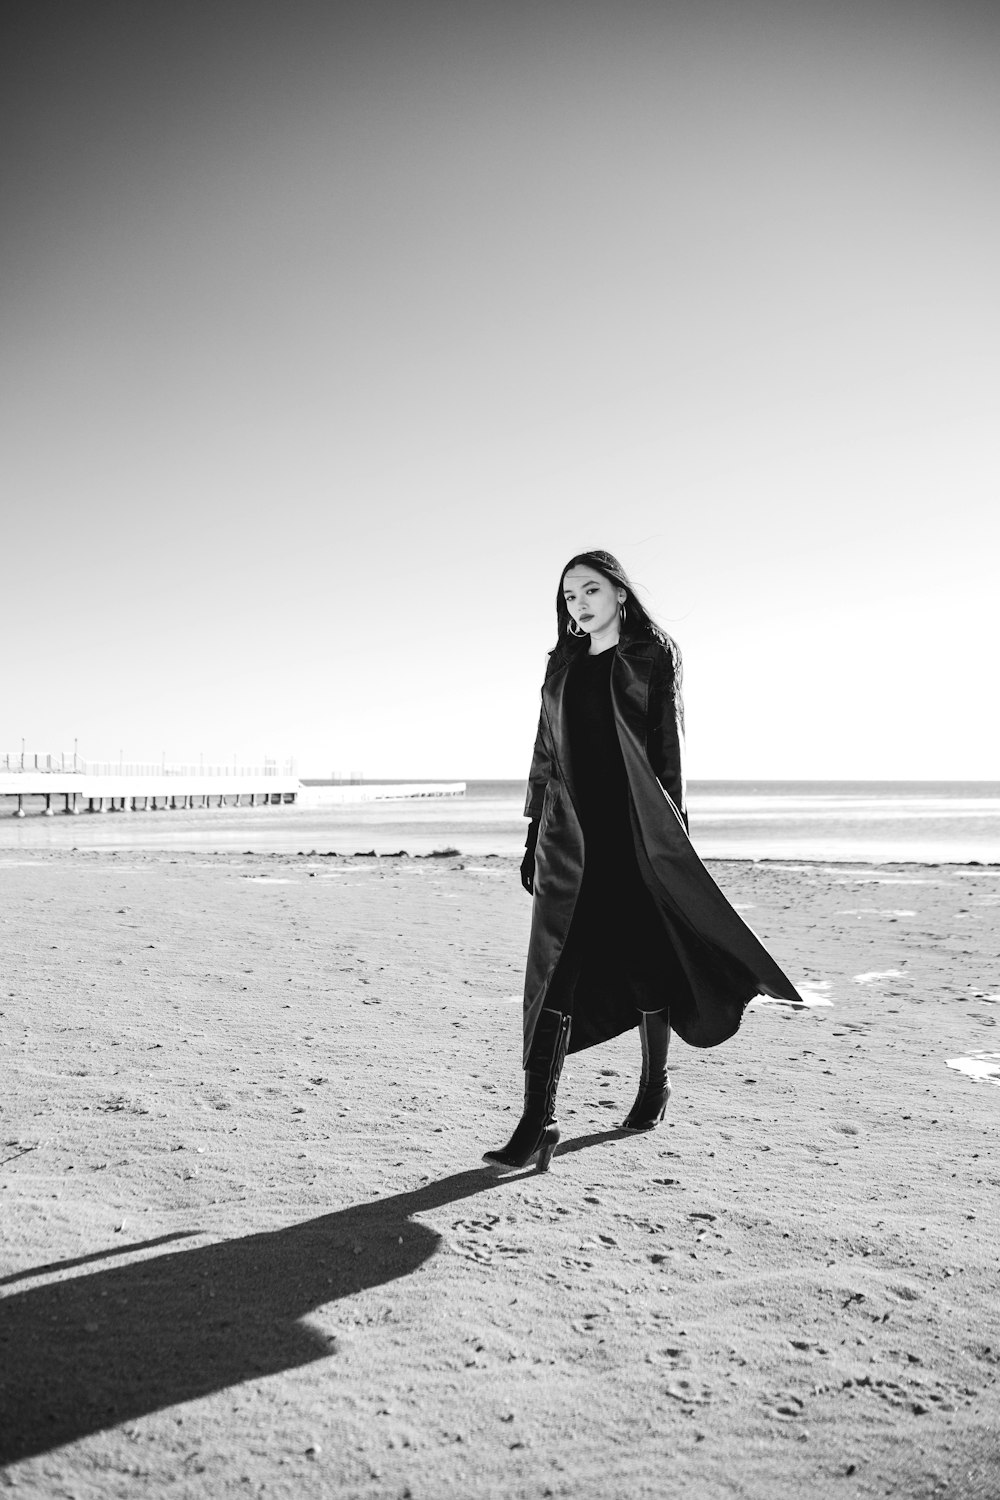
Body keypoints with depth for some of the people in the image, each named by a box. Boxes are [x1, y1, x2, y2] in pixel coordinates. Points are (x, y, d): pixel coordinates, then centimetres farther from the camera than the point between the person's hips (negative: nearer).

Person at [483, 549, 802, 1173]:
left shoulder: (653, 655, 4)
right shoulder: (562, 665, 16)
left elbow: (669, 746, -1)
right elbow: (545, 754, 16)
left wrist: (672, 827, -7)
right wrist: (534, 835, 12)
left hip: (634, 829, -3)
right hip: (569, 834, 3)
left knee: (643, 957, 6)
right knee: (552, 968, -5)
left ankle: (656, 1081, 29)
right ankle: (539, 1120, -6)